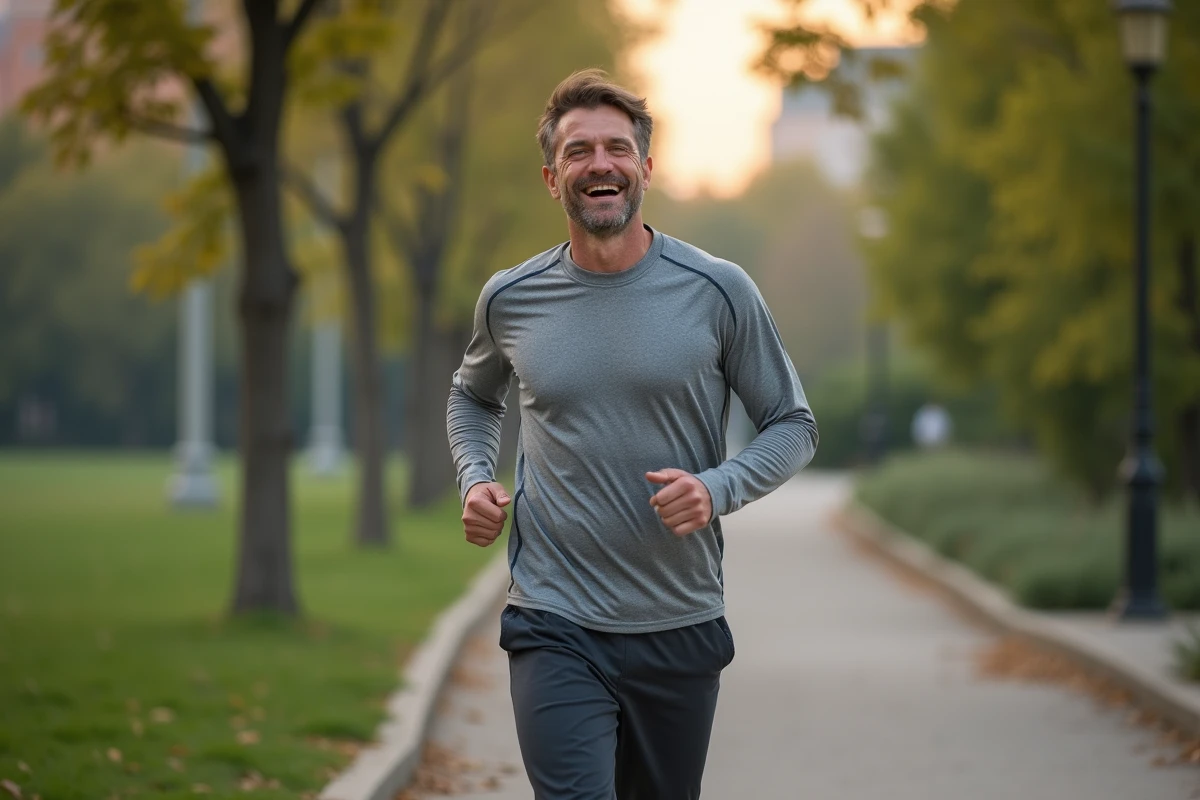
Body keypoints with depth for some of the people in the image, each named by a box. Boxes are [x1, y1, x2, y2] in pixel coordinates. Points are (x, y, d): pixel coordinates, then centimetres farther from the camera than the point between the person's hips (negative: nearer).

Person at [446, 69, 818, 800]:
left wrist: (718, 488, -15)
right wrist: (475, 479, 4)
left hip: (682, 628, 1)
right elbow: (475, 395, 24)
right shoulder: (511, 300, 2)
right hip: (555, 627, -1)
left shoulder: (718, 292, -3)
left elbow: (793, 425, 4)